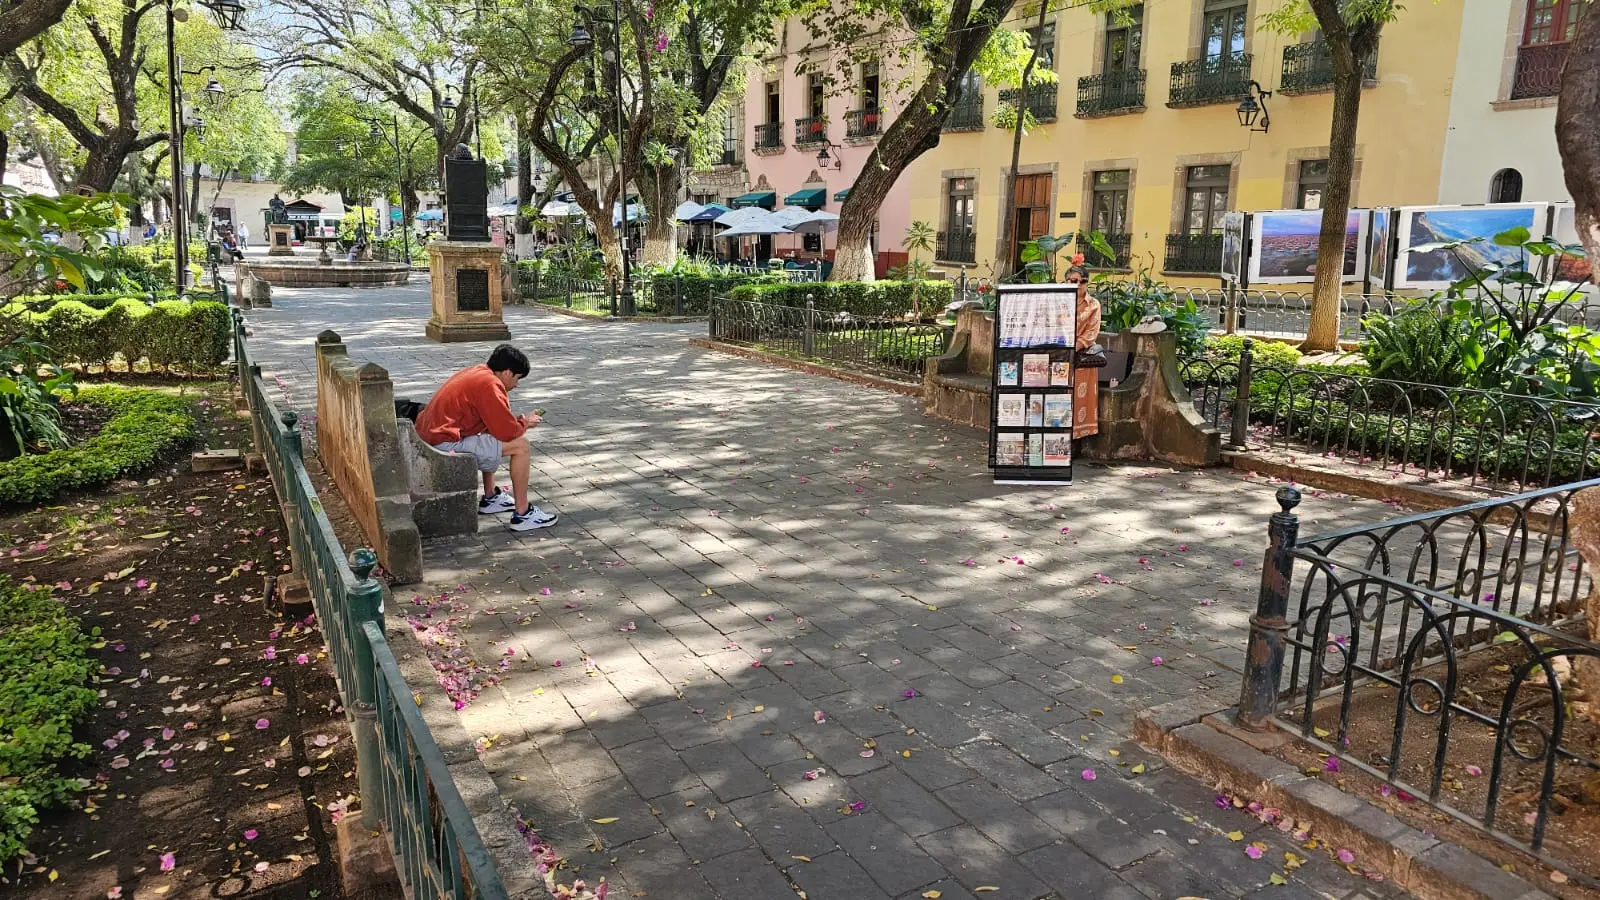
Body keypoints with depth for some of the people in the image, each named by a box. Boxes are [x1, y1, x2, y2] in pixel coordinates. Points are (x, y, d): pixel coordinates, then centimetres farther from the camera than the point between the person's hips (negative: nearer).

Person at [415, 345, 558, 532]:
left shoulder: (476, 372, 15)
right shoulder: (489, 384, -16)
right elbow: (507, 431, -17)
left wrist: (520, 420, 14)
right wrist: (525, 423, 3)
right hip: (447, 446, -11)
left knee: (489, 439, 33)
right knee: (520, 445, -9)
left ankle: (490, 498, 35)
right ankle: (522, 515, -3)